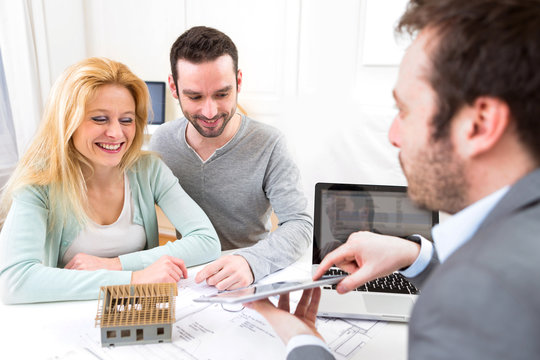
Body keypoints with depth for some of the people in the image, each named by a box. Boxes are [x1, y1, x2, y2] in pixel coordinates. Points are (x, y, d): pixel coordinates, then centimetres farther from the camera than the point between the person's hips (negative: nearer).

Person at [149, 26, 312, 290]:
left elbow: (299, 224, -19)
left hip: (252, 279, 0)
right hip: (188, 276, 1)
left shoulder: (268, 145, -15)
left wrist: (251, 262, -37)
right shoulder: (161, 141, -3)